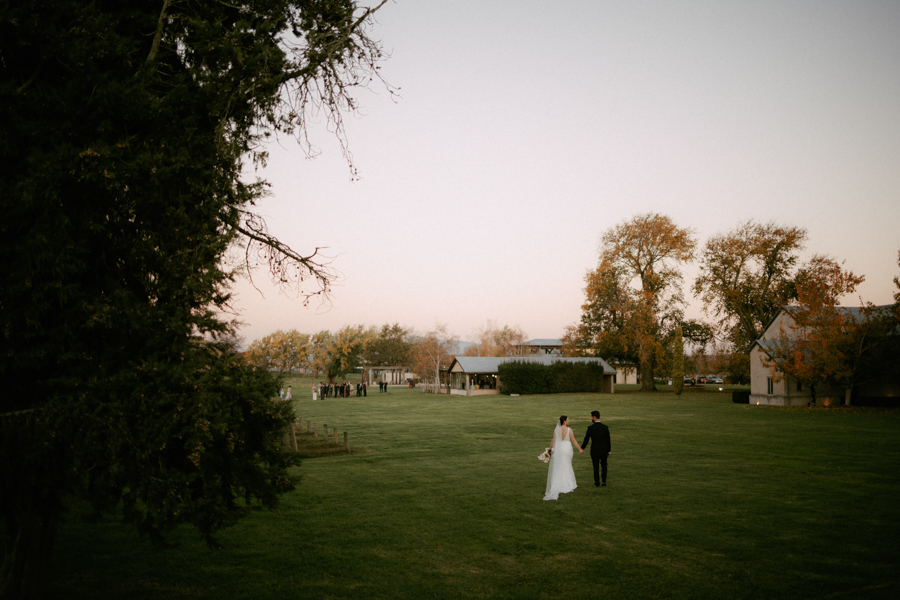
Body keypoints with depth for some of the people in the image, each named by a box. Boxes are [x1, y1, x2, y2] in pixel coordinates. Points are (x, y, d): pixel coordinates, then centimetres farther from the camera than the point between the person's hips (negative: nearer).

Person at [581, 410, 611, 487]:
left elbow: (586, 439, -4)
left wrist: (582, 448, 12)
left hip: (594, 451, -2)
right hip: (604, 450, 2)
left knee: (596, 467, 9)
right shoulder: (605, 427, -6)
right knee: (604, 465, 21)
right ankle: (603, 481, 18)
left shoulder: (590, 428, -13)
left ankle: (597, 483, 13)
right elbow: (608, 440, -1)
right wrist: (609, 451, 9)